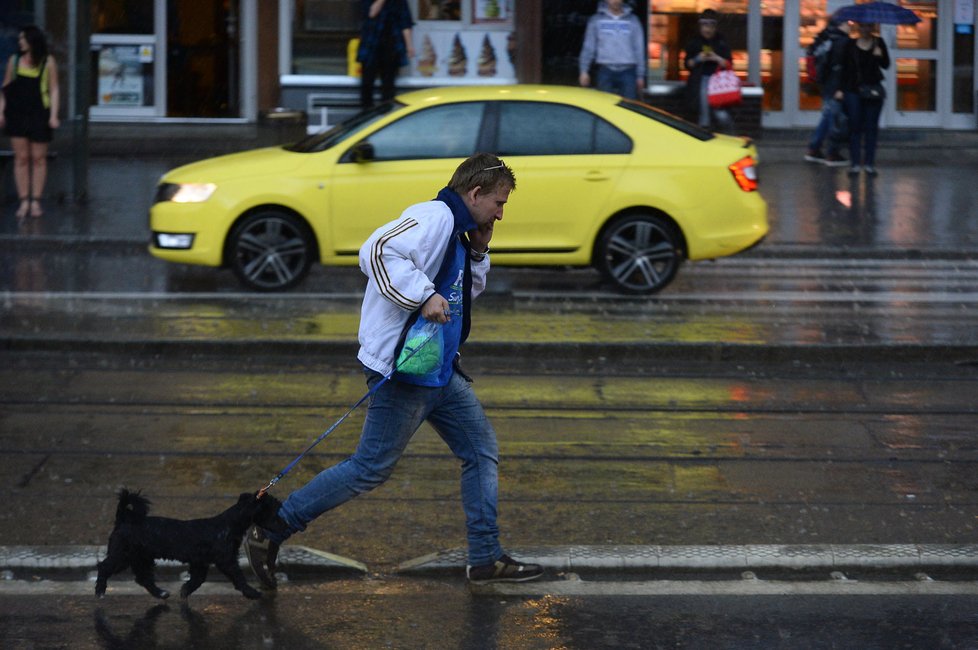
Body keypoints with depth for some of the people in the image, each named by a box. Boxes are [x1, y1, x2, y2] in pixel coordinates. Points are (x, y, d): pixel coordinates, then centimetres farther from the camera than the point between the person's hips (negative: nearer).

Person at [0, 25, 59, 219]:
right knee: (21, 157, 0)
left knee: (38, 158, 2)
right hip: (16, 114, 2)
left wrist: (53, 115, -6)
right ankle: (24, 201, 4)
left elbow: (54, 90, 2)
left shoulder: (48, 62, 1)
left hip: (39, 115, -2)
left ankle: (36, 201, 9)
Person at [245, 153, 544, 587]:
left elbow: (467, 292, 29)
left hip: (440, 371, 11)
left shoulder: (458, 231, 17)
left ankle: (486, 558, 15)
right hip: (405, 369, -11)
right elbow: (377, 252, -29)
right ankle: (271, 531, 1)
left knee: (482, 451, 10)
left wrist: (478, 252, 14)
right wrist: (425, 295, -29)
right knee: (372, 468, -5)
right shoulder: (435, 218, -14)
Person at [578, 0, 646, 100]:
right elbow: (589, 47, 7)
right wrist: (584, 71, 0)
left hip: (627, 72, 0)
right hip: (605, 72, 0)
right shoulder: (596, 20, 6)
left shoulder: (632, 20, 7)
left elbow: (639, 49, 8)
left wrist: (640, 75, 5)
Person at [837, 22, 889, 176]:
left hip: (873, 89, 0)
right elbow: (844, 67, 5)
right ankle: (855, 163, 2)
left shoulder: (878, 43, 4)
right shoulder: (851, 45, 4)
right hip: (853, 89, 0)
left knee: (871, 127, 2)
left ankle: (869, 163, 6)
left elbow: (886, 65, -1)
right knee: (855, 127, 0)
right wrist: (841, 89, -1)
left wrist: (880, 56, -21)